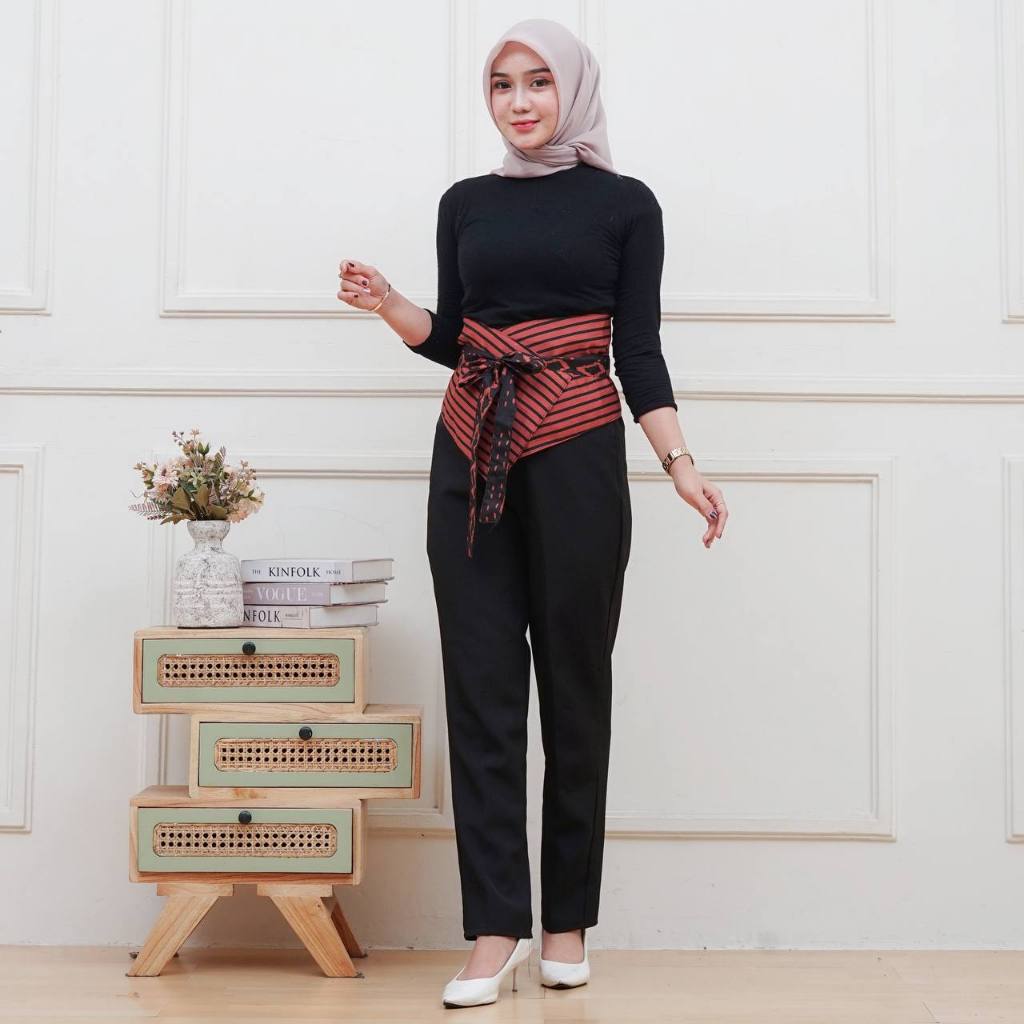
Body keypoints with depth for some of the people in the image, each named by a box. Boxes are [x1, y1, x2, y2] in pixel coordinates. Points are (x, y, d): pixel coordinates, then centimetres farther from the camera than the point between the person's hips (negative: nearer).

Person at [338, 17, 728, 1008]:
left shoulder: (624, 204, 6)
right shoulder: (465, 203, 14)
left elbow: (639, 350, 2)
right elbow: (452, 339, 17)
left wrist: (679, 462, -9)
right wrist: (388, 306, -2)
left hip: (577, 454, -2)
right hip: (471, 454, 3)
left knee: (575, 685, 2)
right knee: (480, 686, -2)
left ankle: (568, 923, 13)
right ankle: (494, 926, 2)